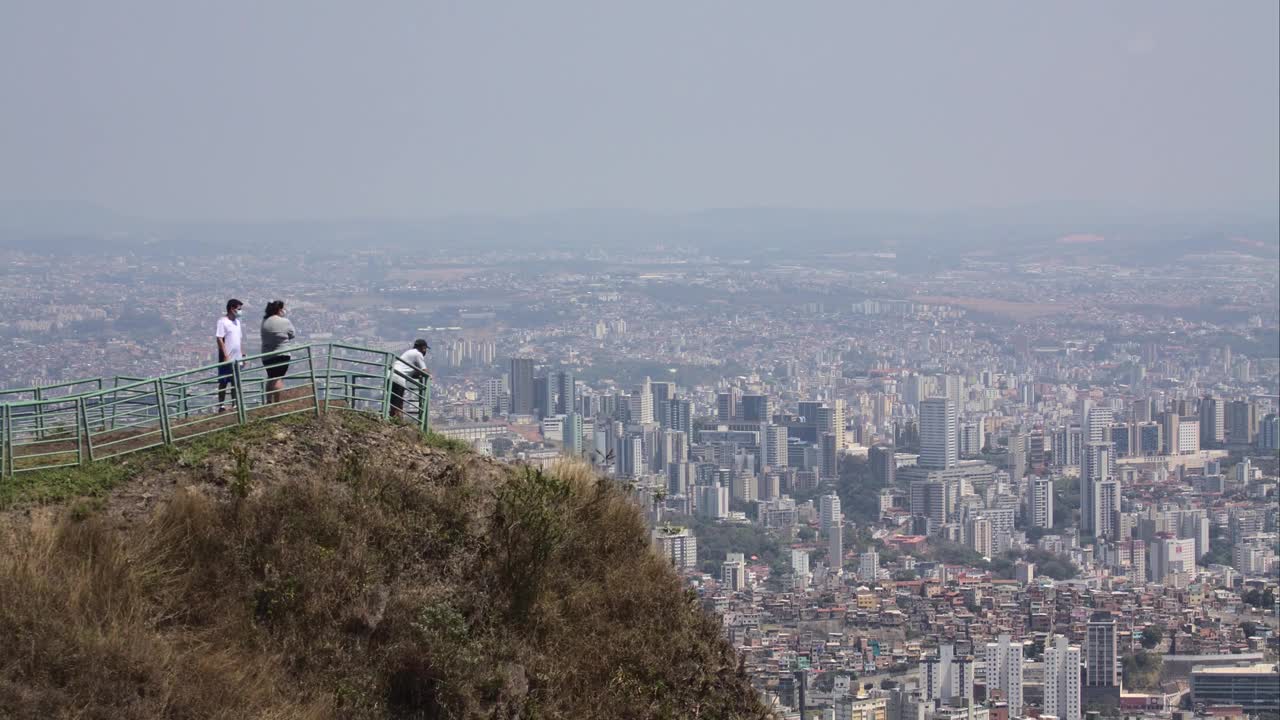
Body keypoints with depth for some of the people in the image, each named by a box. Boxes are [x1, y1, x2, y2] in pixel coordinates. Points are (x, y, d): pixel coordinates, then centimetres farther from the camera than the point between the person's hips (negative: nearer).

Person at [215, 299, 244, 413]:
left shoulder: (237, 321, 13)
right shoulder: (222, 322, -11)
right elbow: (219, 339, -15)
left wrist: (243, 355, 16)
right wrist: (226, 356, -19)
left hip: (236, 358, 7)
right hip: (227, 359, -7)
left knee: (235, 382, 10)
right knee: (223, 383, -1)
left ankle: (235, 404, 16)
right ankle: (221, 405, 2)